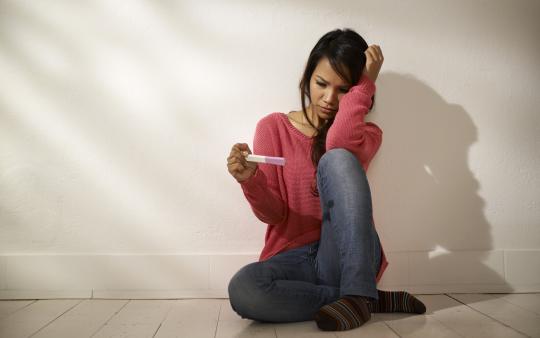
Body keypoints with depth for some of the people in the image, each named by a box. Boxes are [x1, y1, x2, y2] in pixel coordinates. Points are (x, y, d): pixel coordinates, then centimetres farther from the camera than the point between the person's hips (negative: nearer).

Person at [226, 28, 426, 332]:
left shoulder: (367, 134, 9)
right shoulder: (273, 127, 7)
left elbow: (337, 146, -19)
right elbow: (273, 213, 1)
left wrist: (364, 84, -10)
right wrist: (251, 181, -20)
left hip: (349, 255, 0)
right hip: (294, 258, 1)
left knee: (336, 159, -25)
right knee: (242, 290, -35)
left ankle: (358, 293, -27)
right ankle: (374, 300, -19)